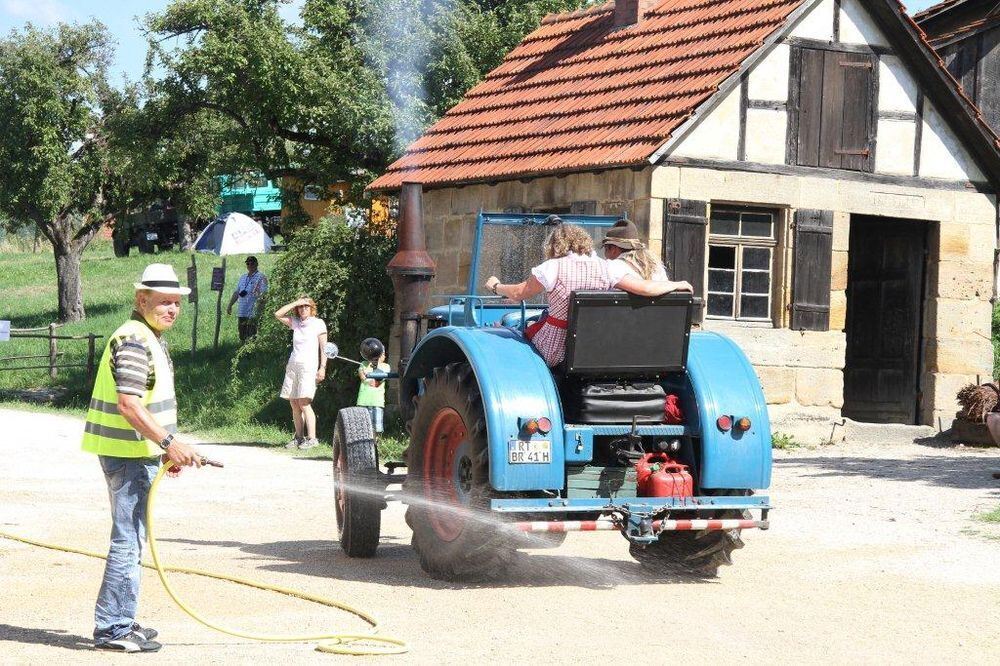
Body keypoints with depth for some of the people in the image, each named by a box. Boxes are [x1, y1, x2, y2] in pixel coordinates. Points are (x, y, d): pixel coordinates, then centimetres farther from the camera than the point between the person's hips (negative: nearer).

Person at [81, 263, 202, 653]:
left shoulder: (151, 339, 17)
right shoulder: (133, 340, -16)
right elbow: (127, 403, -25)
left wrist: (166, 449, 24)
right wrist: (169, 441, -28)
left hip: (137, 452, 11)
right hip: (129, 455, -11)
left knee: (130, 540, 17)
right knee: (128, 540, -9)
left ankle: (121, 622, 25)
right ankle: (113, 629, -5)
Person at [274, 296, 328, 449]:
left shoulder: (318, 323, 1)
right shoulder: (295, 322, 14)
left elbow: (323, 347, -1)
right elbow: (278, 314, 10)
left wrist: (322, 368, -8)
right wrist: (295, 303, 5)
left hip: (308, 366, -6)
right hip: (293, 365, 6)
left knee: (304, 403, -15)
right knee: (294, 403, 3)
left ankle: (312, 438, -14)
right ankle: (299, 438, 8)